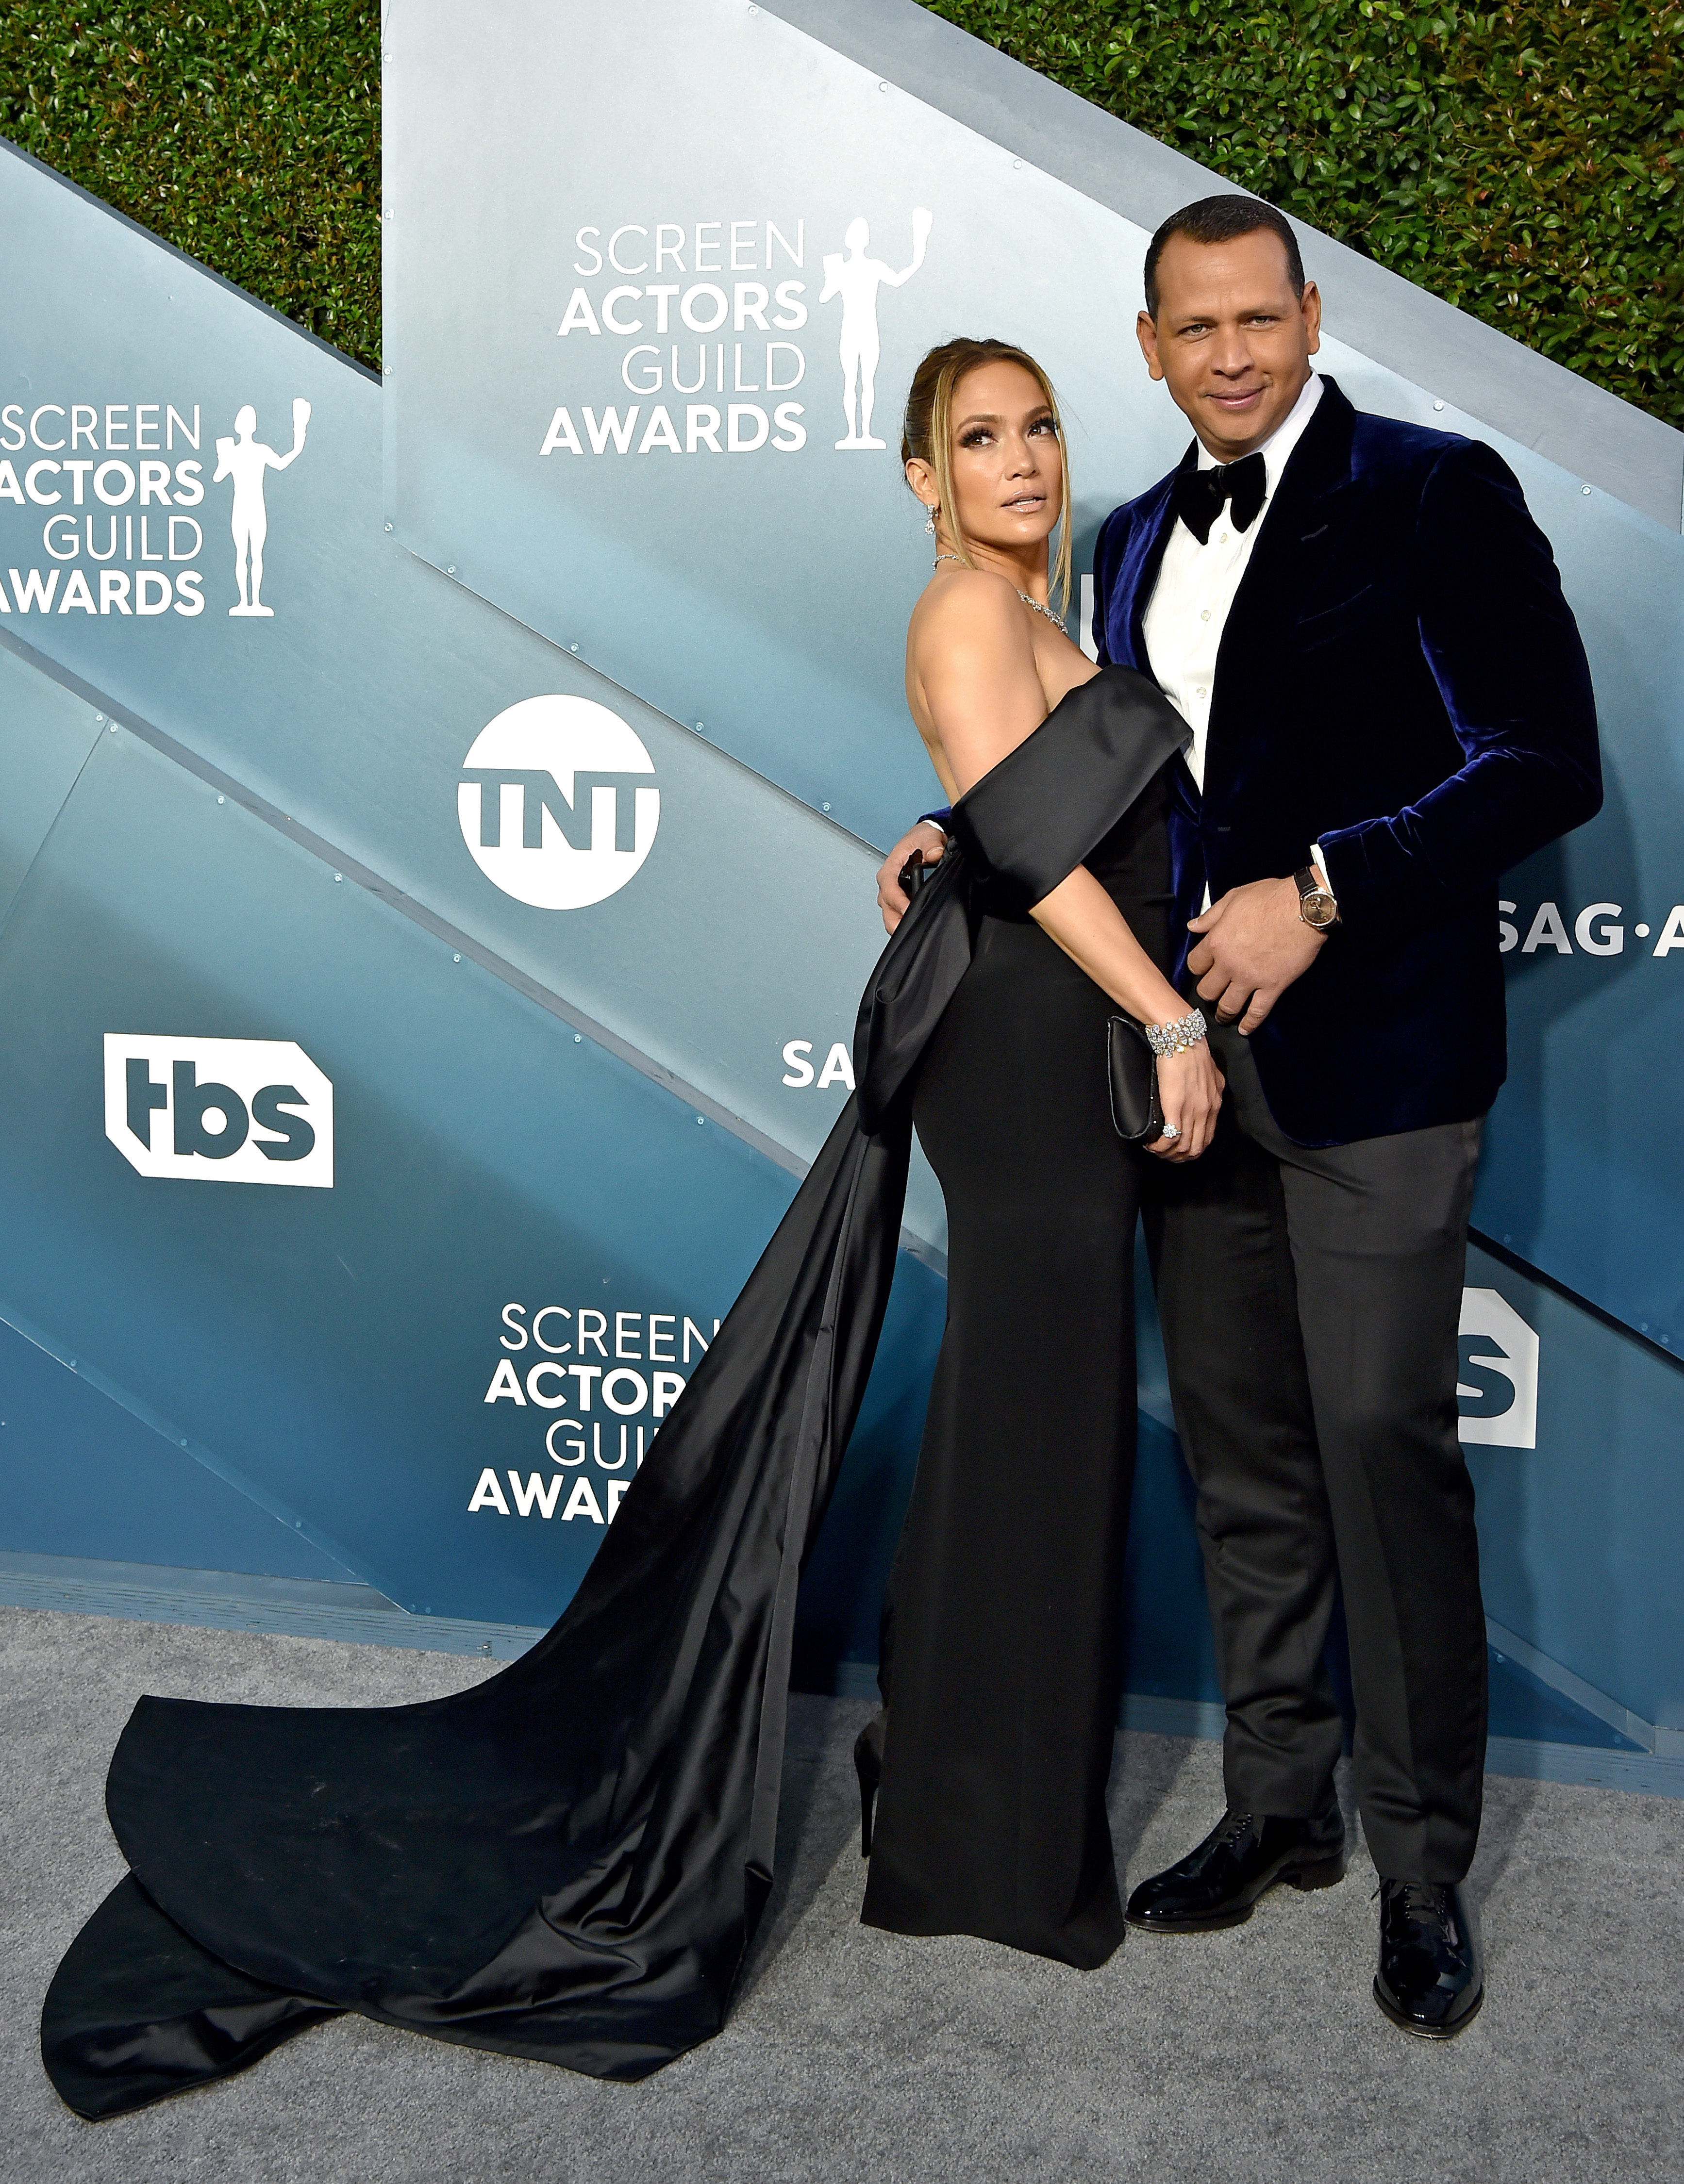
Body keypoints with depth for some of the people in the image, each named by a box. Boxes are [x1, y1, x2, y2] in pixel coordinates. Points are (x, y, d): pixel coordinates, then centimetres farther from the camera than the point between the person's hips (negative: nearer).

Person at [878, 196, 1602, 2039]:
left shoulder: (1436, 495, -5)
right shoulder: (1136, 542, 15)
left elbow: (1545, 764, -12)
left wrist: (1324, 892, -19)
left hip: (1369, 1057, -6)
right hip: (1192, 1054, 7)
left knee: (1383, 1444, -6)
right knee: (1238, 1453, 13)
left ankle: (1424, 1868, 11)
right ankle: (1279, 1804, 28)